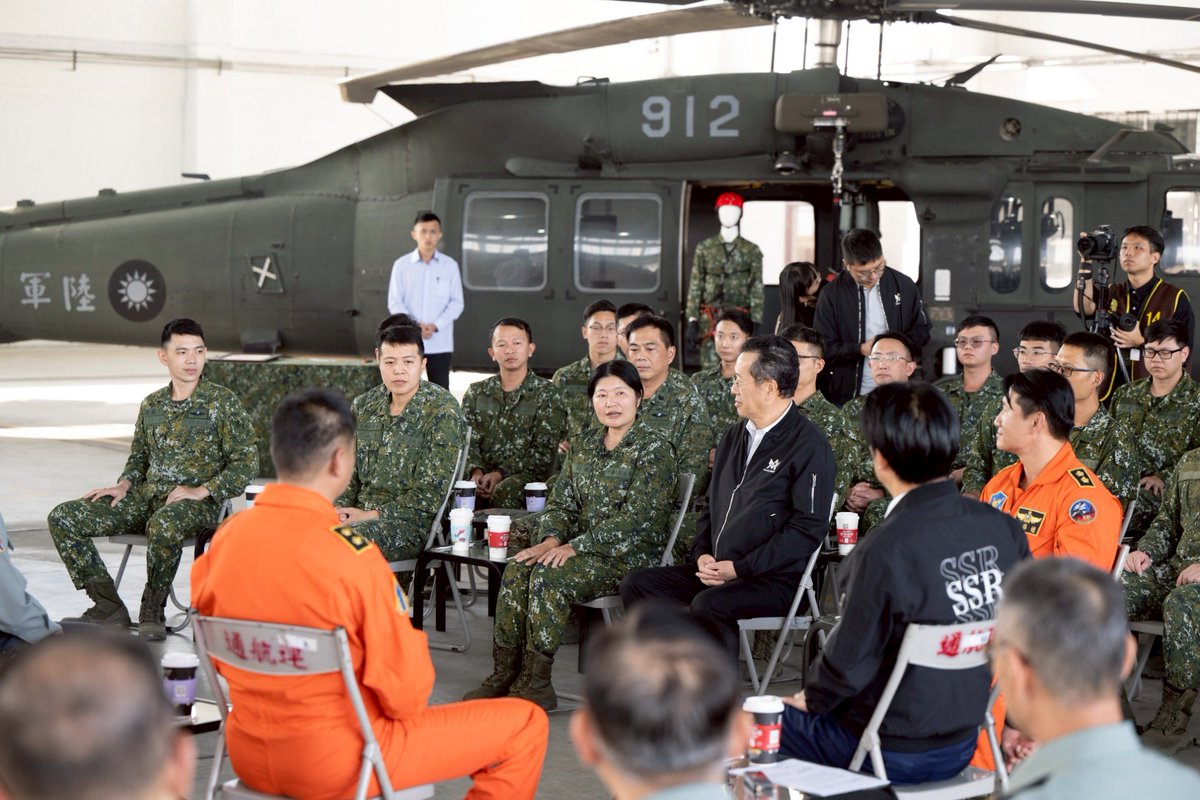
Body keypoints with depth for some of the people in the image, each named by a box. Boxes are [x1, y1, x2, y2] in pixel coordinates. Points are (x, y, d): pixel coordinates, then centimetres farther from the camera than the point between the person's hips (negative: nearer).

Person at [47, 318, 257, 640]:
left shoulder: (223, 402, -2)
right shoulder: (151, 405, 14)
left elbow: (246, 463, -5)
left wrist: (201, 491, -16)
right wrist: (123, 486, 3)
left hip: (197, 503, -6)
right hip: (146, 496, 6)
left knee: (164, 525, -43)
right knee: (63, 518, -10)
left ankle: (153, 611, -19)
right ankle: (108, 606, -9)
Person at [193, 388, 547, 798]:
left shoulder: (223, 539, -5)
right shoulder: (352, 556, -23)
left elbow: (219, 656, 10)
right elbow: (405, 693, -16)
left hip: (249, 761, 7)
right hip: (339, 767, -7)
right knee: (525, 723, 6)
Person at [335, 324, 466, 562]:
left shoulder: (442, 413, -10)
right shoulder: (364, 406, 10)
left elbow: (429, 495, -14)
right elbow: (347, 470, 17)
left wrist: (370, 515, -16)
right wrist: (340, 509, -3)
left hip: (414, 521, -6)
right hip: (362, 512, 6)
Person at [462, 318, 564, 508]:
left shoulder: (546, 394, 4)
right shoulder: (476, 392, 17)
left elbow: (543, 452, -4)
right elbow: (468, 441, 9)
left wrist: (501, 473, -16)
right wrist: (476, 471, -13)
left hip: (527, 474, -2)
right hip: (484, 473, 3)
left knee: (505, 490, -37)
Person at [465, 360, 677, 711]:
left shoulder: (655, 448, -7)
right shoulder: (585, 445, 16)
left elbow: (636, 516, -16)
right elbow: (560, 502, 14)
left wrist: (576, 546, -21)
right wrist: (551, 539, -8)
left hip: (630, 555, -6)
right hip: (581, 547, 7)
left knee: (548, 575, -30)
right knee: (517, 570, -20)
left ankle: (536, 683, -24)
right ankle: (504, 675, -17)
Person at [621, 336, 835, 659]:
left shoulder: (809, 444, -9)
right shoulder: (734, 437, 18)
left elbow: (809, 527, -16)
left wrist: (739, 568, -17)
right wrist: (702, 553, 4)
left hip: (775, 580, -8)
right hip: (717, 570, 8)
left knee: (708, 605, -34)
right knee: (637, 584, -5)